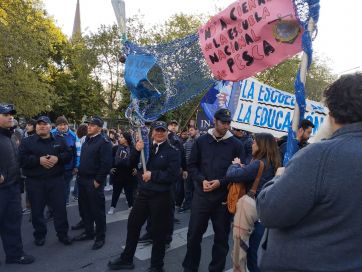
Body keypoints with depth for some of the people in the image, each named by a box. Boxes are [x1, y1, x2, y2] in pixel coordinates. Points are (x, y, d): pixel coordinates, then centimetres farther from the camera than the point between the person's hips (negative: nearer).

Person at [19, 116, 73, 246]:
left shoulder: (60, 141, 7)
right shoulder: (27, 142, 2)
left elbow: (68, 155, 2)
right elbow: (21, 159, -9)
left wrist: (58, 158, -17)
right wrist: (38, 160, -20)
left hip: (56, 180, 1)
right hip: (35, 182, -1)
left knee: (60, 208, 6)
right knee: (37, 210, 10)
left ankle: (63, 234, 21)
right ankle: (39, 235, 29)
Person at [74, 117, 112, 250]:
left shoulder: (104, 142, -15)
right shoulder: (87, 140, 12)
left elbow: (106, 164, -21)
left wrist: (98, 181, -19)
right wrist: (79, 172, 14)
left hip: (94, 182, -8)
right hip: (83, 179, 9)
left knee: (97, 210, 2)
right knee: (85, 208, 18)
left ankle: (100, 237, 17)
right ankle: (88, 232, 34)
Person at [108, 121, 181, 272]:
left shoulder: (172, 151, -8)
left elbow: (171, 175, -15)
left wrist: (152, 175, -17)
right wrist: (137, 151, -12)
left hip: (161, 197, -5)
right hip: (143, 193, 6)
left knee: (158, 231, 8)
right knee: (132, 224, 17)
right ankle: (126, 259, 38)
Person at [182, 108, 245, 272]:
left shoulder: (236, 145, -2)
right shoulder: (201, 141, 2)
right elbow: (192, 165, 5)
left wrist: (221, 182, -15)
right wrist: (202, 180, -12)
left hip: (224, 197, -1)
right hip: (201, 195, 1)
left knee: (221, 235, 12)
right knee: (194, 233, 9)